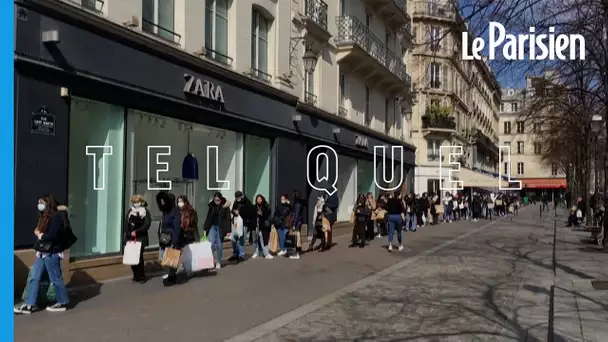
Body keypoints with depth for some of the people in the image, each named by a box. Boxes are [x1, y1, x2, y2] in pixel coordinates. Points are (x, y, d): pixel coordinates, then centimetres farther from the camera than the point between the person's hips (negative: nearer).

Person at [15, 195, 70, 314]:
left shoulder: (56, 216, -13)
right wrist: (38, 232, 0)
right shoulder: (44, 217, 17)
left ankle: (62, 303, 14)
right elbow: (38, 231, 19)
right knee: (34, 278, 6)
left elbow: (53, 235, -21)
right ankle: (29, 305, 9)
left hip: (52, 253, -9)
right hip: (42, 252, 9)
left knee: (55, 278, 1)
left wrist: (40, 235, -9)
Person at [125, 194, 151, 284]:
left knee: (139, 257, -10)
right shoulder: (130, 212, 11)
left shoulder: (145, 212, -2)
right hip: (130, 238, 4)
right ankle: (136, 275, 16)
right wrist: (129, 235, -7)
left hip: (141, 238, -4)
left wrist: (136, 232, -16)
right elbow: (127, 224, 7)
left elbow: (146, 225, -11)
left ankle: (142, 277, 1)